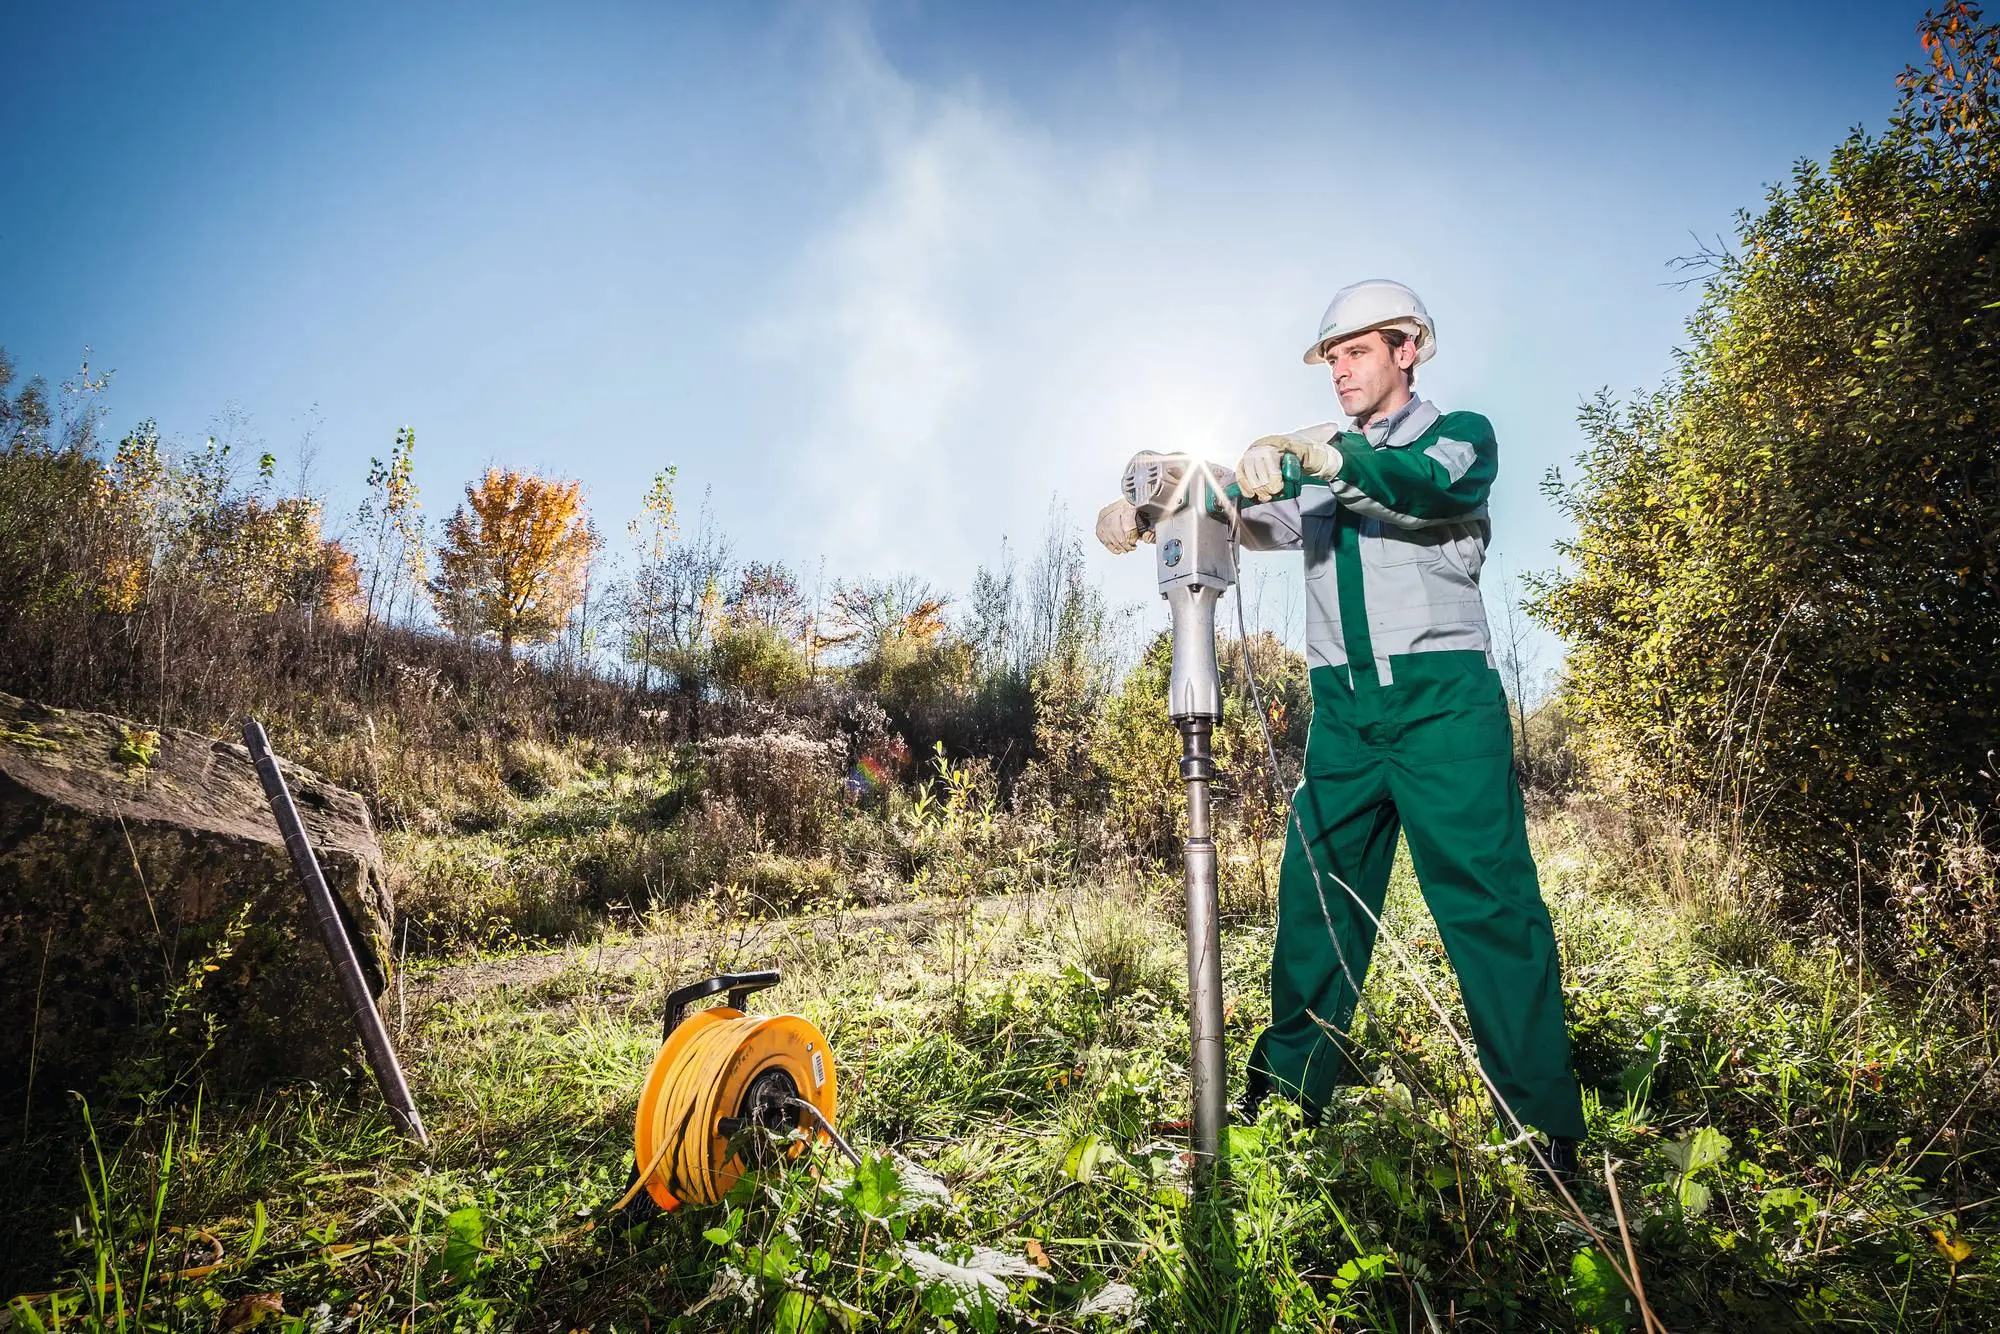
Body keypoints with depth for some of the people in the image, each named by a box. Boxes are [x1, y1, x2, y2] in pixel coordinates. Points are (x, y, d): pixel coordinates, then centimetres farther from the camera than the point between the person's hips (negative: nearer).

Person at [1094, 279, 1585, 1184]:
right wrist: (1149, 514, -10)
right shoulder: (1316, 464, 22)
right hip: (1343, 709, 4)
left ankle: (1547, 1132, 2)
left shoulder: (1461, 435, 7)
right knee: (1315, 904, 5)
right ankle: (1285, 1095, 15)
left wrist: (1324, 456, -34)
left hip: (1443, 696, -4)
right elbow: (1253, 517, 9)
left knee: (1490, 902, -6)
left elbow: (1431, 487, -16)